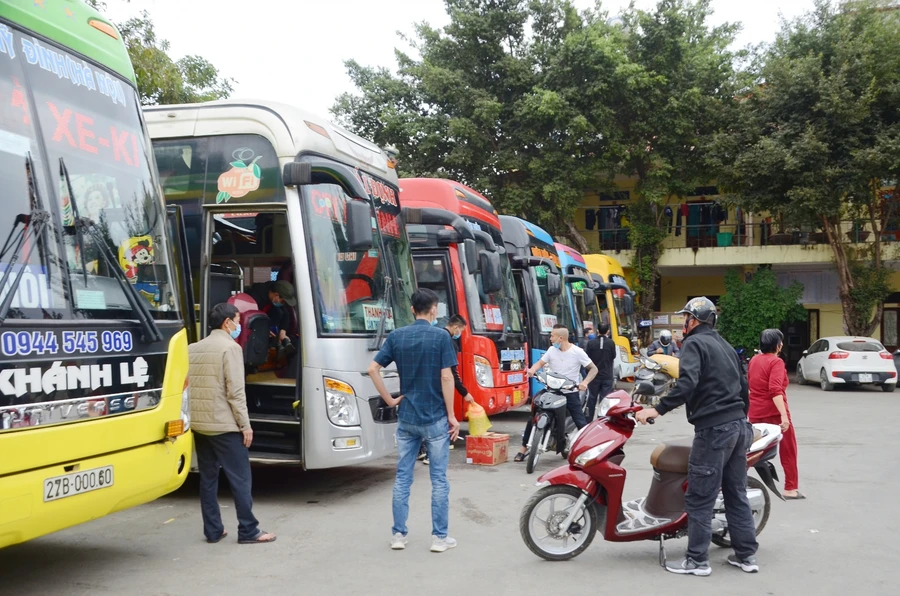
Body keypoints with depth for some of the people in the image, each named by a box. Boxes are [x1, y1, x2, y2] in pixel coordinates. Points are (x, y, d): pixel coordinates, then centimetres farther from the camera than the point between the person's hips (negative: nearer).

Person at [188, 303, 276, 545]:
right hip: (224, 425, -7)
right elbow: (235, 391, -15)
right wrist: (245, 425, -11)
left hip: (198, 424, 7)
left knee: (208, 478, 12)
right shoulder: (230, 347, -10)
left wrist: (192, 417, 17)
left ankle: (212, 530, 16)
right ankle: (248, 530, 2)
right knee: (240, 479, -1)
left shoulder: (193, 349, 12)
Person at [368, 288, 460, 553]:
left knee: (402, 478, 10)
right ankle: (439, 537, 9)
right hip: (435, 419, -3)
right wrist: (452, 416, -7)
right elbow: (446, 377, -12)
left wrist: (389, 399, 4)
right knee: (439, 479, 5)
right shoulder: (441, 336, -8)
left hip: (406, 418, 4)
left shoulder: (396, 336, 4)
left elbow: (373, 369, -1)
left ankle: (398, 534, 14)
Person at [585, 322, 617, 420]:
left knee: (592, 399, 13)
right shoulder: (611, 343, -11)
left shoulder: (591, 343, -10)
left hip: (594, 375, 1)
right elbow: (613, 357, 2)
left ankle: (589, 420, 20)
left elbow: (587, 357, -2)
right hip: (607, 376, -1)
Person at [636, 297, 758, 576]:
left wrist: (658, 410, -20)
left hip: (713, 429, -9)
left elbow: (687, 383, -22)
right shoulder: (725, 345, 20)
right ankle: (746, 555, 18)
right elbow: (743, 386, 22)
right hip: (739, 426, 9)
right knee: (736, 494, 14)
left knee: (699, 498, -2)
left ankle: (697, 560, 2)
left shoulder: (694, 343, -7)